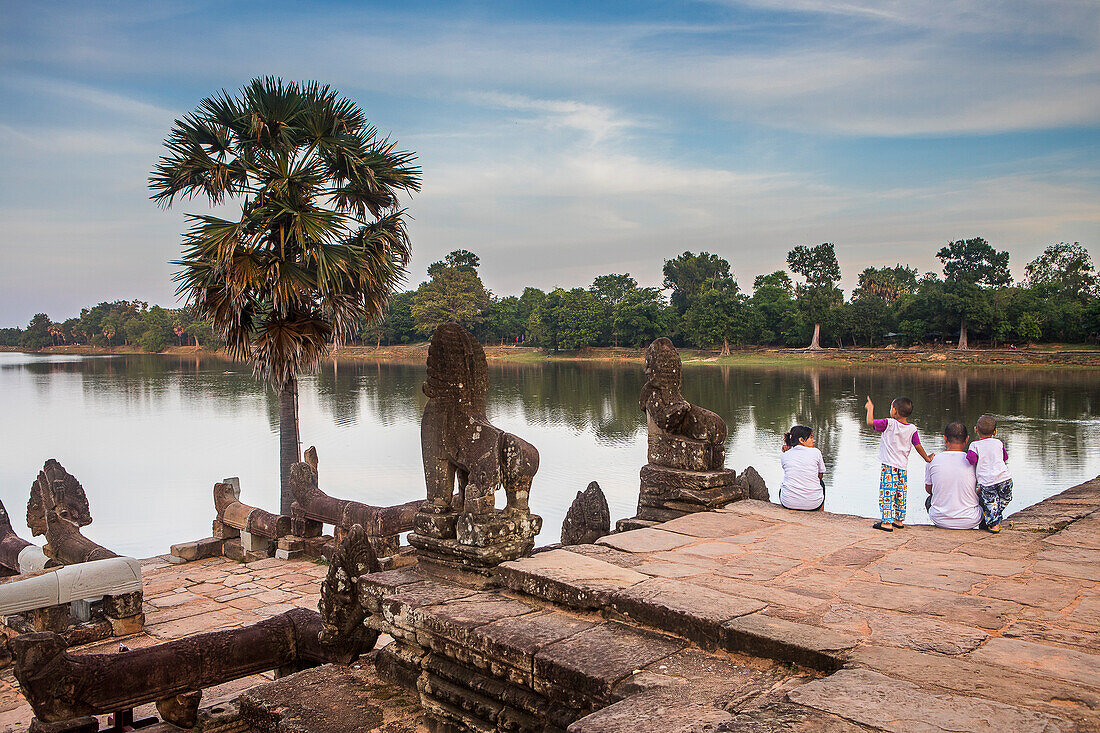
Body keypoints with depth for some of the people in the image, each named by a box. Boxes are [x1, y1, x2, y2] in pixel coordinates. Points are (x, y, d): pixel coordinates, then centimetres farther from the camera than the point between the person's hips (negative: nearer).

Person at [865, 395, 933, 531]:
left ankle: (887, 522, -9)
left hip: (889, 465, -6)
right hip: (903, 467, 6)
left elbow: (870, 422, -14)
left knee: (887, 494, -6)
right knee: (900, 494, 15)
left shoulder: (889, 423, -10)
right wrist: (926, 458, 28)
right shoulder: (912, 429, 5)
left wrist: (870, 408, 2)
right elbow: (918, 446, 12)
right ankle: (899, 520, 23)